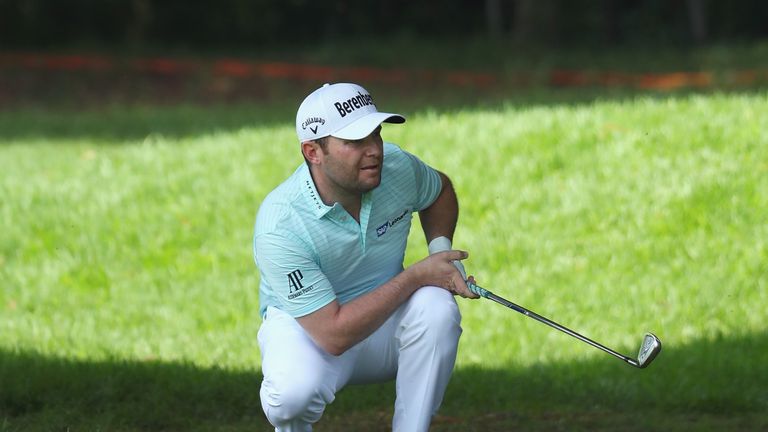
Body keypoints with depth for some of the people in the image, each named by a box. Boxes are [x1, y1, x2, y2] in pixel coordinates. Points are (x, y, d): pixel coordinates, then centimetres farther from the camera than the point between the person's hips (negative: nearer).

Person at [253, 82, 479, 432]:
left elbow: (440, 190, 15)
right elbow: (334, 335, -32)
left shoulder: (396, 166, -13)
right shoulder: (278, 228, -30)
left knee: (436, 307, -29)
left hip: (387, 324, 4)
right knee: (295, 390, -38)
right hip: (306, 328, -4)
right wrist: (416, 276, -28)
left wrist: (441, 248, -5)